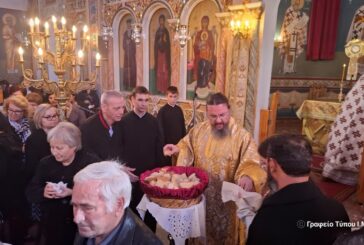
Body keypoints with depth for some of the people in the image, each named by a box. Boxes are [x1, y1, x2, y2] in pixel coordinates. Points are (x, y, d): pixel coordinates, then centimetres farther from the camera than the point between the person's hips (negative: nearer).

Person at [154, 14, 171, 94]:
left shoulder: (166, 31, 2)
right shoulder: (157, 31, 10)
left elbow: (168, 44, 1)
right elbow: (155, 44, 10)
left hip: (165, 53, -3)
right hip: (158, 53, 3)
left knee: (165, 71, -4)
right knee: (159, 70, 4)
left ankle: (164, 88, 0)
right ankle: (159, 88, 10)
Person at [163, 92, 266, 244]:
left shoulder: (242, 136, -14)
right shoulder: (198, 130, -2)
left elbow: (251, 163, -22)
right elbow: (187, 146, 12)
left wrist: (247, 176, -43)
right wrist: (178, 149, -10)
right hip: (199, 195, 4)